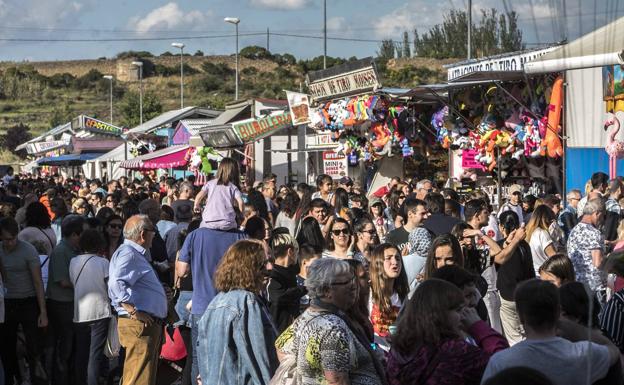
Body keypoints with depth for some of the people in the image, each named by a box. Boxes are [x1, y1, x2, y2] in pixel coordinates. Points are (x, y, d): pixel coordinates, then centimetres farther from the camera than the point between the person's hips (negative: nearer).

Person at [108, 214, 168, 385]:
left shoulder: (136, 253, 22)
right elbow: (116, 284, -28)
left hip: (150, 325, 11)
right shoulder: (128, 253, -13)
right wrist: (134, 311, -25)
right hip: (140, 326, -11)